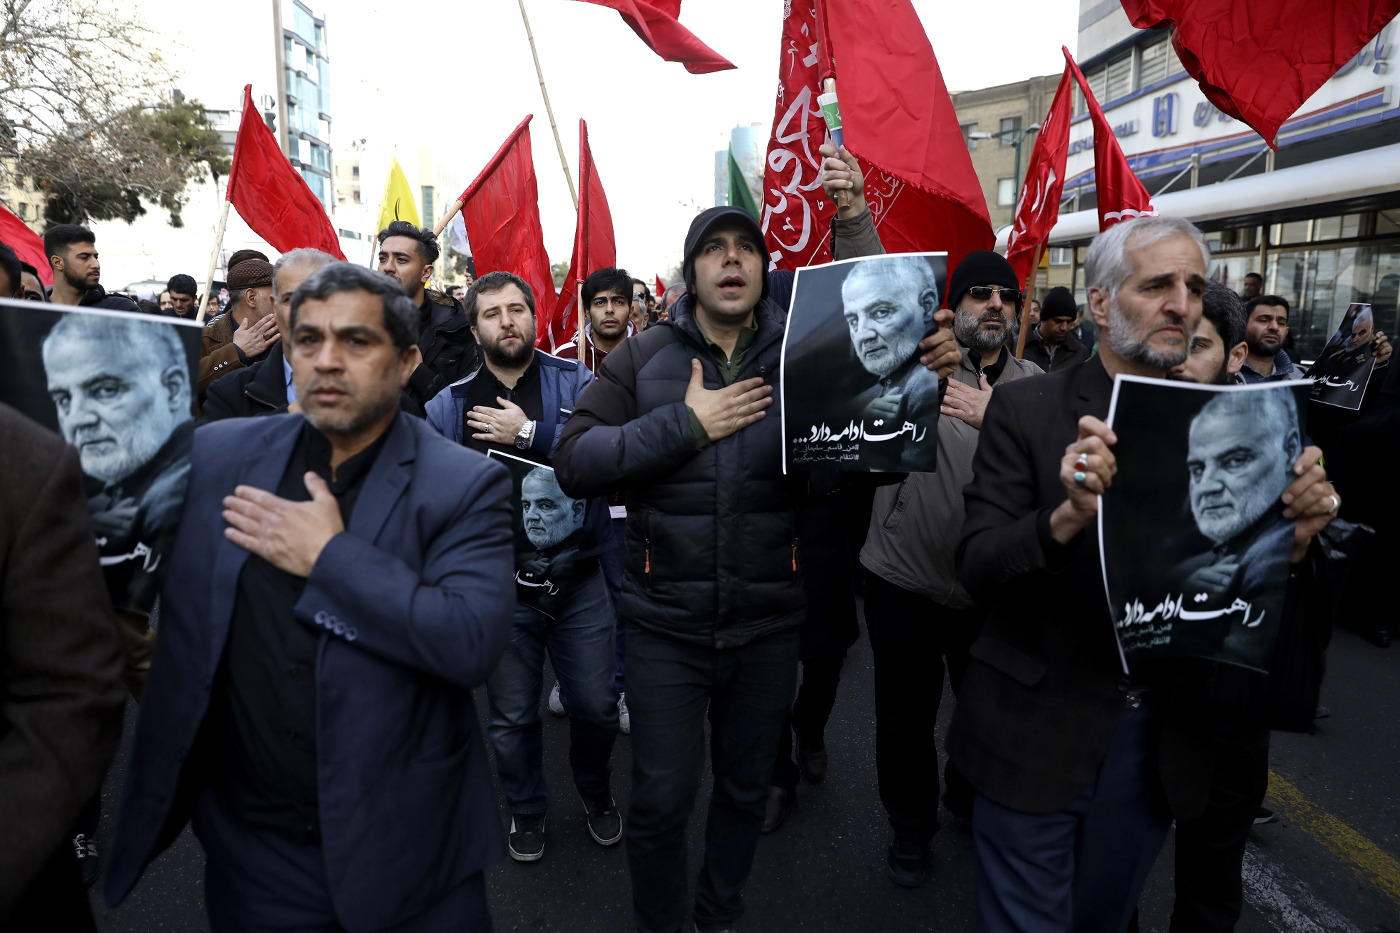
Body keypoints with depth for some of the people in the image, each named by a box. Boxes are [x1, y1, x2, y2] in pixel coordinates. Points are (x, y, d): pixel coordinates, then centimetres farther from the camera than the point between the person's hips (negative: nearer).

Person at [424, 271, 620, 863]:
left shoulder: (576, 383, -1)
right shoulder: (449, 405, 2)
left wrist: (531, 433, -19)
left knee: (595, 704, 12)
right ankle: (526, 809, 42)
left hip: (578, 580, 0)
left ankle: (596, 792, 42)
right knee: (511, 715, 15)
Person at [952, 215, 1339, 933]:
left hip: (1162, 742, 4)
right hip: (1038, 735, -4)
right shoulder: (1025, 410, -10)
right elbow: (976, 567, -17)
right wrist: (1067, 516, -34)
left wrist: (1291, 534, -19)